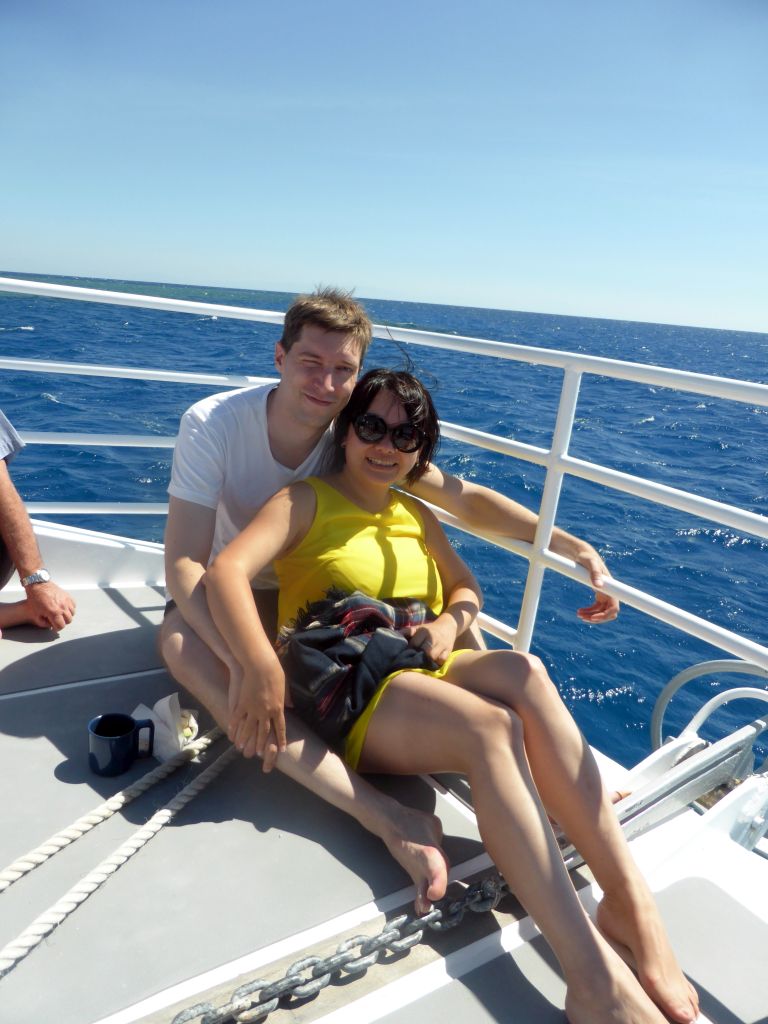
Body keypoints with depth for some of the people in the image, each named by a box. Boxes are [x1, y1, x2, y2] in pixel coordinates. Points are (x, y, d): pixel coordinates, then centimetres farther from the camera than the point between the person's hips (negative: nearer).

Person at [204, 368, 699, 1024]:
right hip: (348, 693, -5)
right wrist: (262, 666, -30)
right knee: (492, 727, -32)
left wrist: (451, 621, 4)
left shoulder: (417, 516, 23)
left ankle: (631, 903, -28)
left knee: (523, 671, -28)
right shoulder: (308, 502, 4)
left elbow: (467, 588, 30)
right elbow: (226, 570, -12)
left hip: (424, 670, 5)